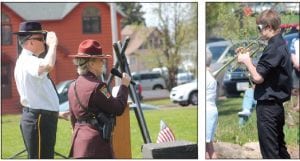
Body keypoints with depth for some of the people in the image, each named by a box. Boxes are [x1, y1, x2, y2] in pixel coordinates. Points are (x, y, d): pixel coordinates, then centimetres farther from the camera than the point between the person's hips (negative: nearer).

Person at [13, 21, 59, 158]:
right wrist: (53, 44, -24)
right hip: (38, 119, -11)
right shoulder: (27, 61, -16)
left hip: (41, 118, 11)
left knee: (47, 156, 18)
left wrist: (54, 112, 22)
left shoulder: (28, 61, 16)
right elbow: (48, 65, -40)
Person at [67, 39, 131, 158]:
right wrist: (124, 85, -2)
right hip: (96, 142, -9)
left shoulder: (73, 86, 11)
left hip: (79, 140, 9)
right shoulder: (96, 86, -15)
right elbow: (118, 109, -12)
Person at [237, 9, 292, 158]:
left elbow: (258, 77, -23)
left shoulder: (273, 48, -19)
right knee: (279, 147, 17)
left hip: (268, 105, -10)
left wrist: (247, 61, -7)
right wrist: (247, 59, 6)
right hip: (277, 103, 10)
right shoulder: (281, 44, 12)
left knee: (270, 151, -3)